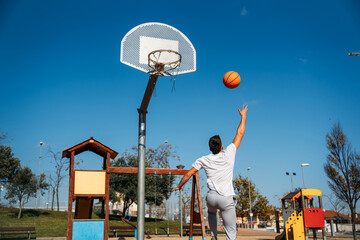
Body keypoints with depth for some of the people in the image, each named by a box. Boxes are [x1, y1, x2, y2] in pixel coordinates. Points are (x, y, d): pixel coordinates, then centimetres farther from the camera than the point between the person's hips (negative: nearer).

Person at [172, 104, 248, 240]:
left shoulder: (204, 160, 5)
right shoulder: (228, 154, 0)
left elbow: (188, 175, 10)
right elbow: (240, 134, 10)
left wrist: (178, 186, 26)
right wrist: (243, 116, 20)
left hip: (212, 197, 3)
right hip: (227, 199, -3)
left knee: (211, 212, 38)